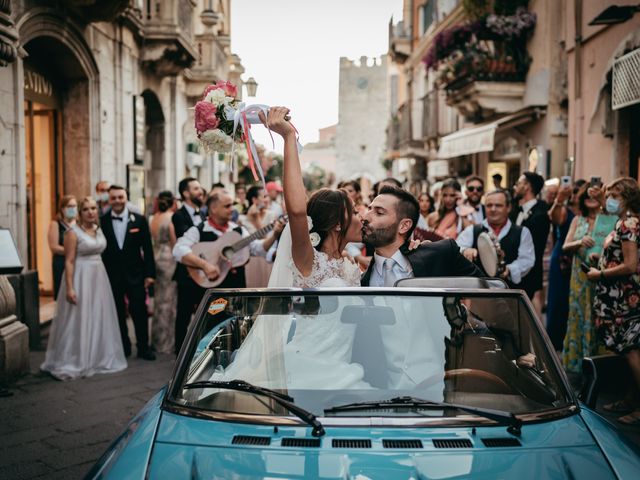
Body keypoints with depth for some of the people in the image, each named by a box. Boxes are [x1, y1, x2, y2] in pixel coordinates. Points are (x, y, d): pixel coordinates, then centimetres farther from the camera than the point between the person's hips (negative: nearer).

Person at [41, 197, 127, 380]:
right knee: (79, 320, -3)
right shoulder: (73, 232, -9)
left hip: (99, 277, 7)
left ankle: (97, 358, 24)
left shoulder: (99, 230, 10)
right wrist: (69, 288, -19)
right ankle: (73, 363, 6)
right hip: (81, 277, -7)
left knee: (99, 319, 12)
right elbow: (69, 261, -13)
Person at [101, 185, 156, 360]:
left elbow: (147, 248, 1)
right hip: (111, 276, 0)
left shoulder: (139, 220, 0)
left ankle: (143, 347, 14)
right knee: (118, 313, 9)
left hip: (135, 274, 0)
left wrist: (149, 273, -3)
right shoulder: (102, 221, -2)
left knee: (140, 311, 2)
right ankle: (123, 346, 21)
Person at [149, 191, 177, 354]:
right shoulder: (172, 218, -12)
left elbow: (152, 242, 13)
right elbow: (175, 242, -15)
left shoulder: (153, 219, 9)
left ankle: (158, 340, 22)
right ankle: (168, 342, 2)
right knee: (170, 300, -2)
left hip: (156, 258, 7)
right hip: (170, 259, -7)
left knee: (159, 300, 14)